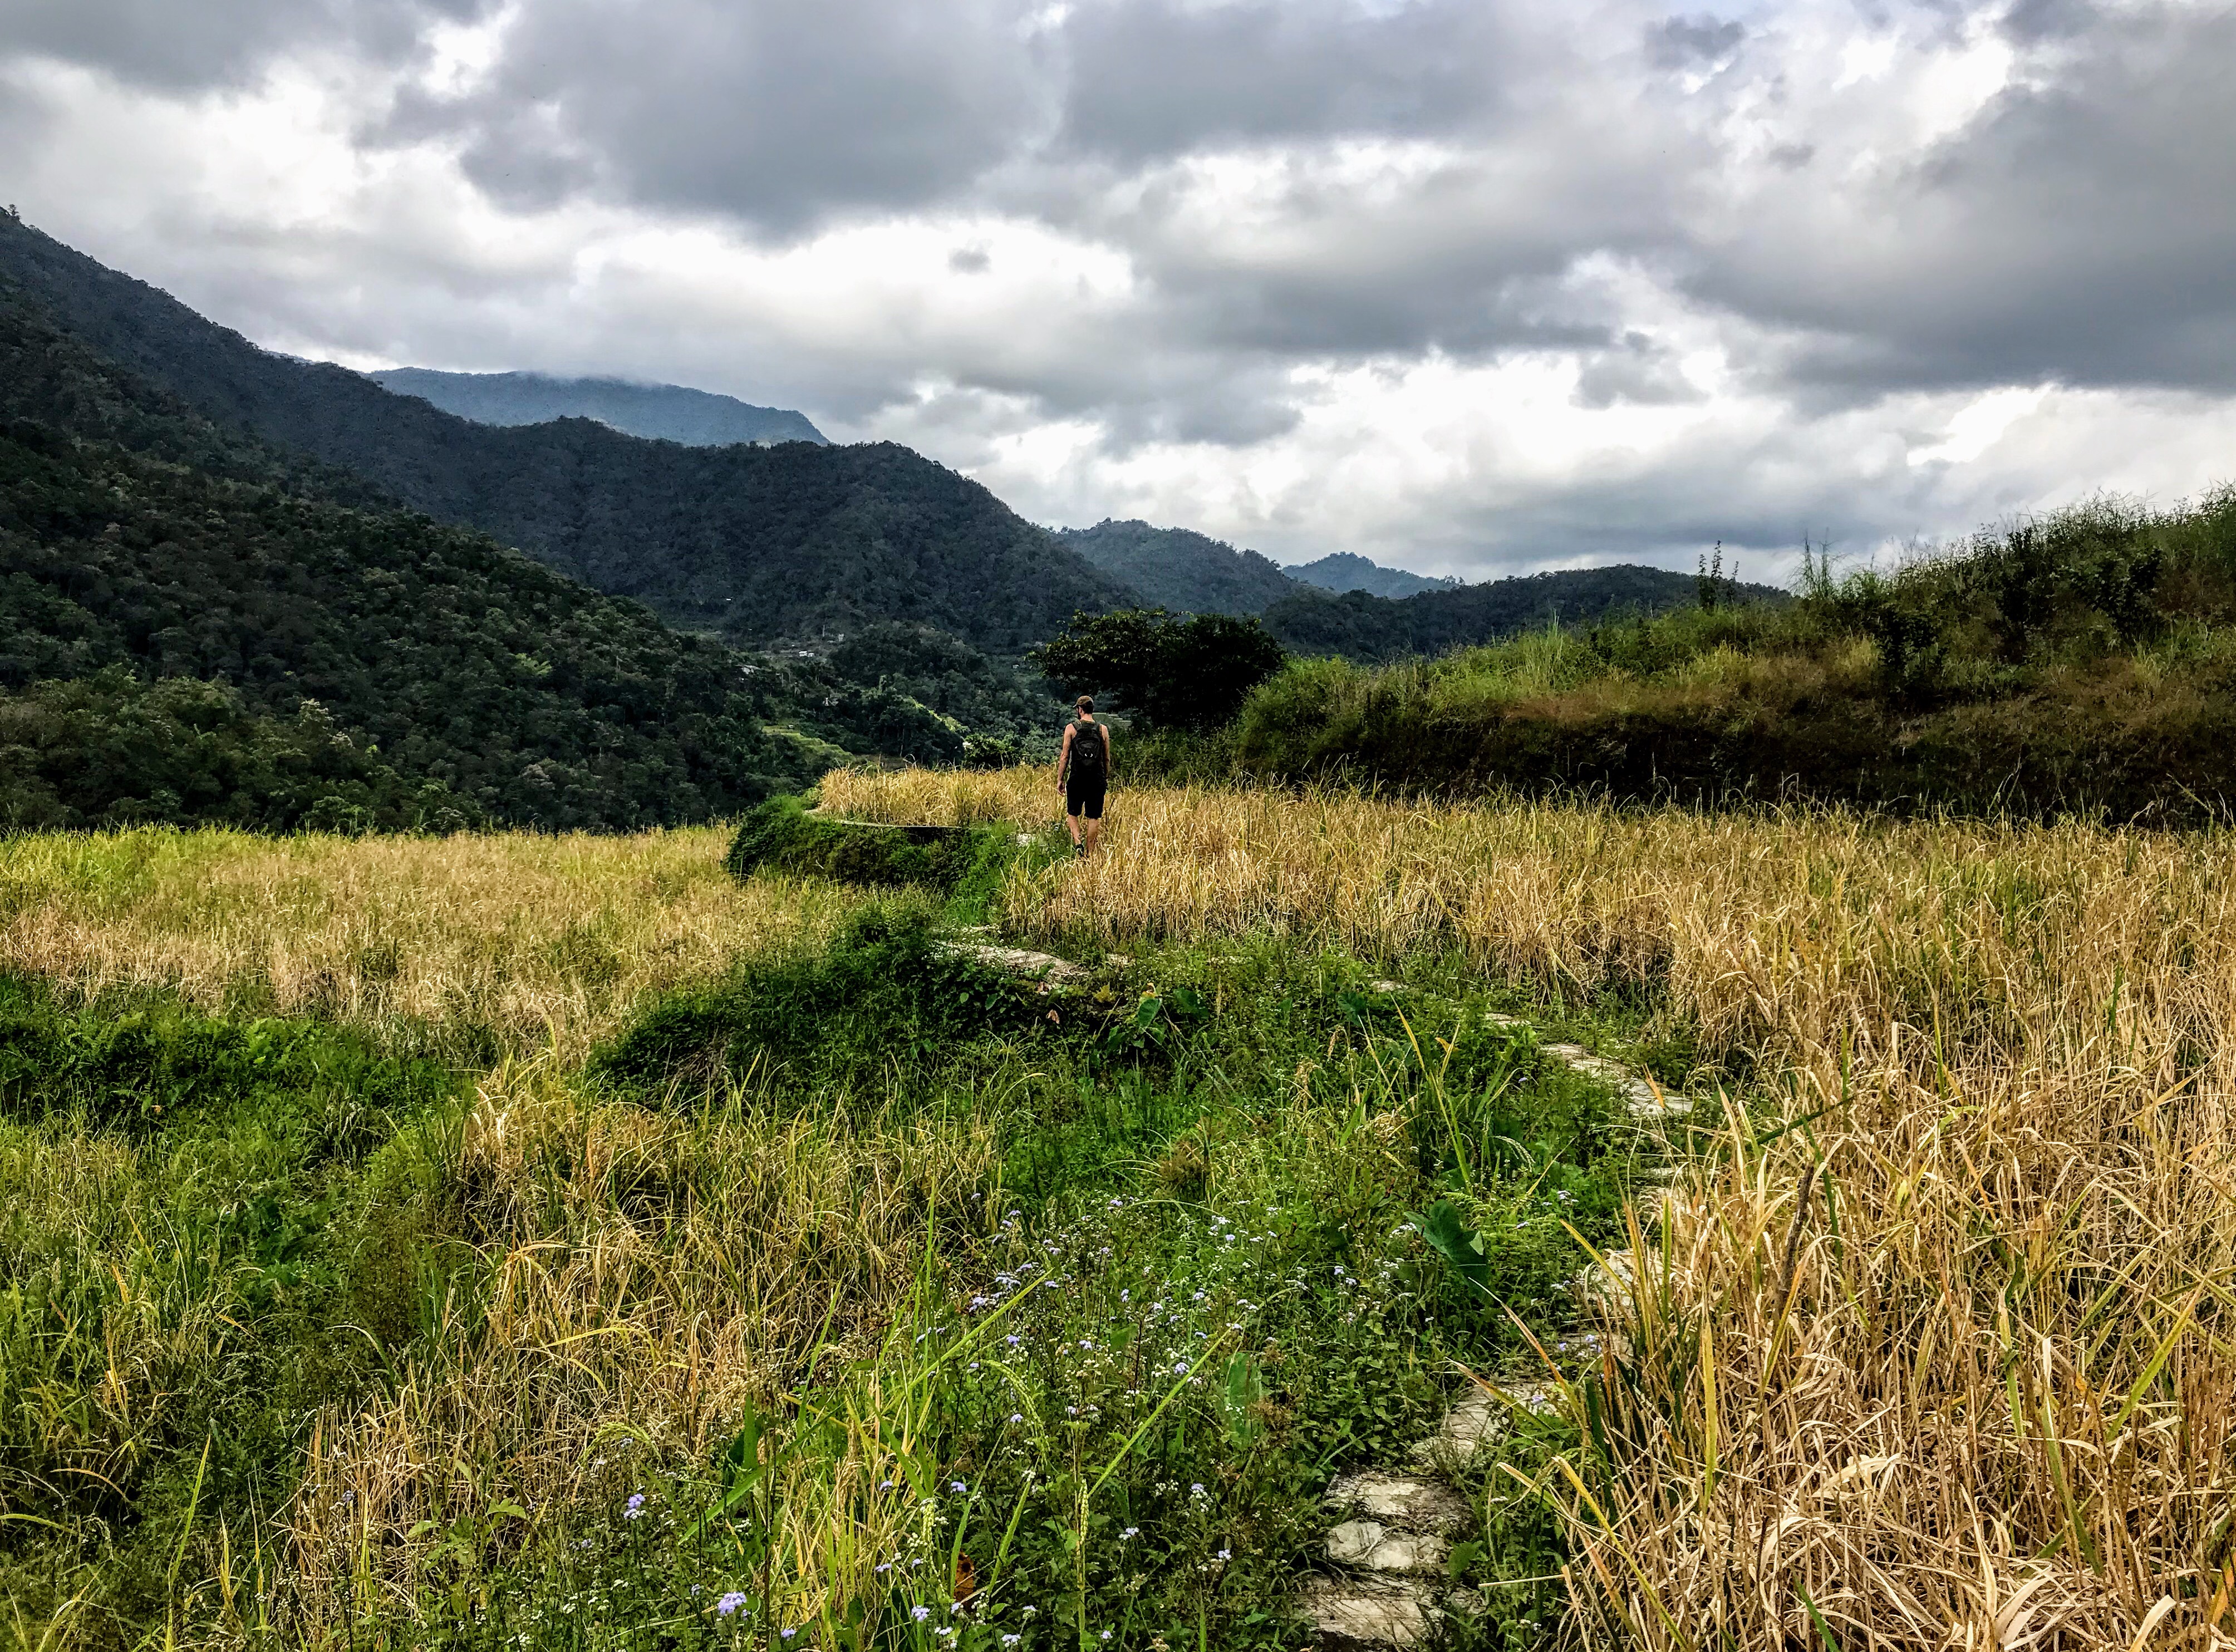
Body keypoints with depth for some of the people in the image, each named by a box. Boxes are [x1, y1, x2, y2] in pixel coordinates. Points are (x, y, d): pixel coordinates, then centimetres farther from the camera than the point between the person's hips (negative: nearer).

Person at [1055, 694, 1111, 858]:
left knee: (1072, 814, 14)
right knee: (1094, 817, 8)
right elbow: (1107, 758, 8)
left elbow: (1065, 756, -4)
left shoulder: (1071, 729, -5)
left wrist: (1060, 779, 3)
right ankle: (1089, 853, 10)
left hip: (1077, 779, -1)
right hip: (1097, 780, 1)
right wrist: (1106, 779, 20)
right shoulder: (1103, 730, 2)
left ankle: (1077, 840, -9)